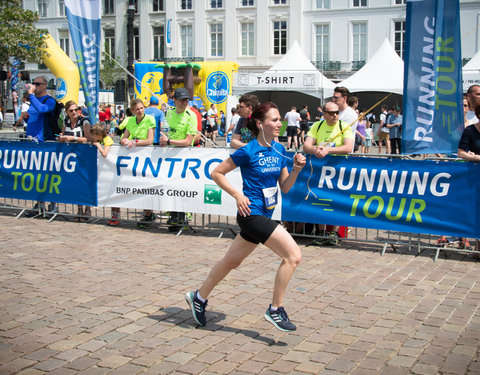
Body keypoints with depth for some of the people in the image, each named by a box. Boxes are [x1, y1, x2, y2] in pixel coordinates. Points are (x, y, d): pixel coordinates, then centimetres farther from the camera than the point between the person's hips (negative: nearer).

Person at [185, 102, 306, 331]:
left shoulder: (279, 150, 7)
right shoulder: (248, 152, -12)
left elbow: (285, 187, 11)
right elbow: (216, 173, -5)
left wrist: (296, 169, -6)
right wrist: (238, 195, -13)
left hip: (264, 215, 8)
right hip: (251, 213, -8)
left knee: (232, 261, 20)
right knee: (293, 255, -15)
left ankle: (199, 297, 38)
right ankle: (275, 310, -4)